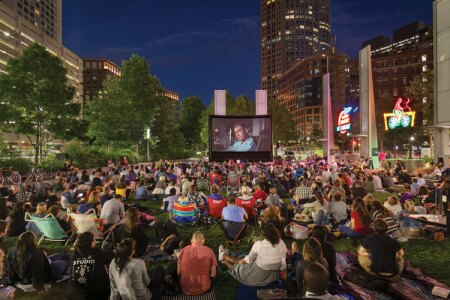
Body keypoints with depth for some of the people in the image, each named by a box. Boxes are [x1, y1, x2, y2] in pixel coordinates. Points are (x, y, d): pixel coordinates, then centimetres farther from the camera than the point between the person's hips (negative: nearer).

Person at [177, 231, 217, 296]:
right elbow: (213, 274, -9)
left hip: (186, 289, 1)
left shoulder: (183, 250, -9)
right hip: (203, 289, -1)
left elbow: (178, 272, -4)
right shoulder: (209, 251, -11)